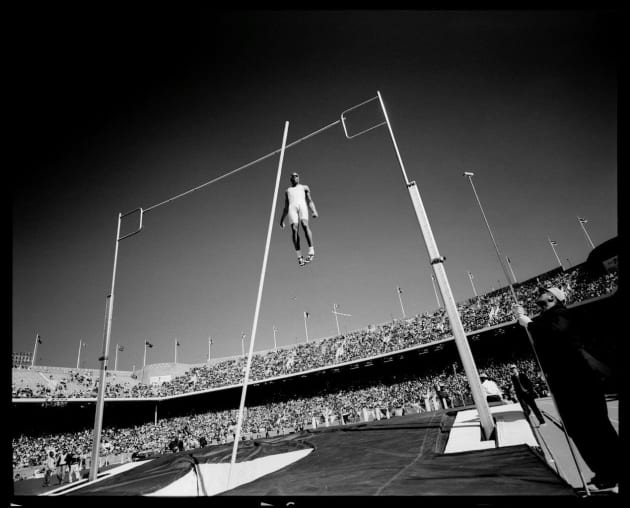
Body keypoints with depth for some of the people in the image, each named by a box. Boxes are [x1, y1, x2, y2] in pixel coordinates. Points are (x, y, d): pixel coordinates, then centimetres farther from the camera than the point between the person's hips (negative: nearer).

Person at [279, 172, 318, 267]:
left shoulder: (304, 187, 29)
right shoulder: (287, 191, 35)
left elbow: (310, 201, 16)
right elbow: (286, 207, 33)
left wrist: (314, 211, -2)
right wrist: (282, 219, 22)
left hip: (302, 205, -2)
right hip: (292, 207, 2)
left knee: (304, 224, -30)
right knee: (294, 229, -21)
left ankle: (311, 250, -28)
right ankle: (299, 256, -24)